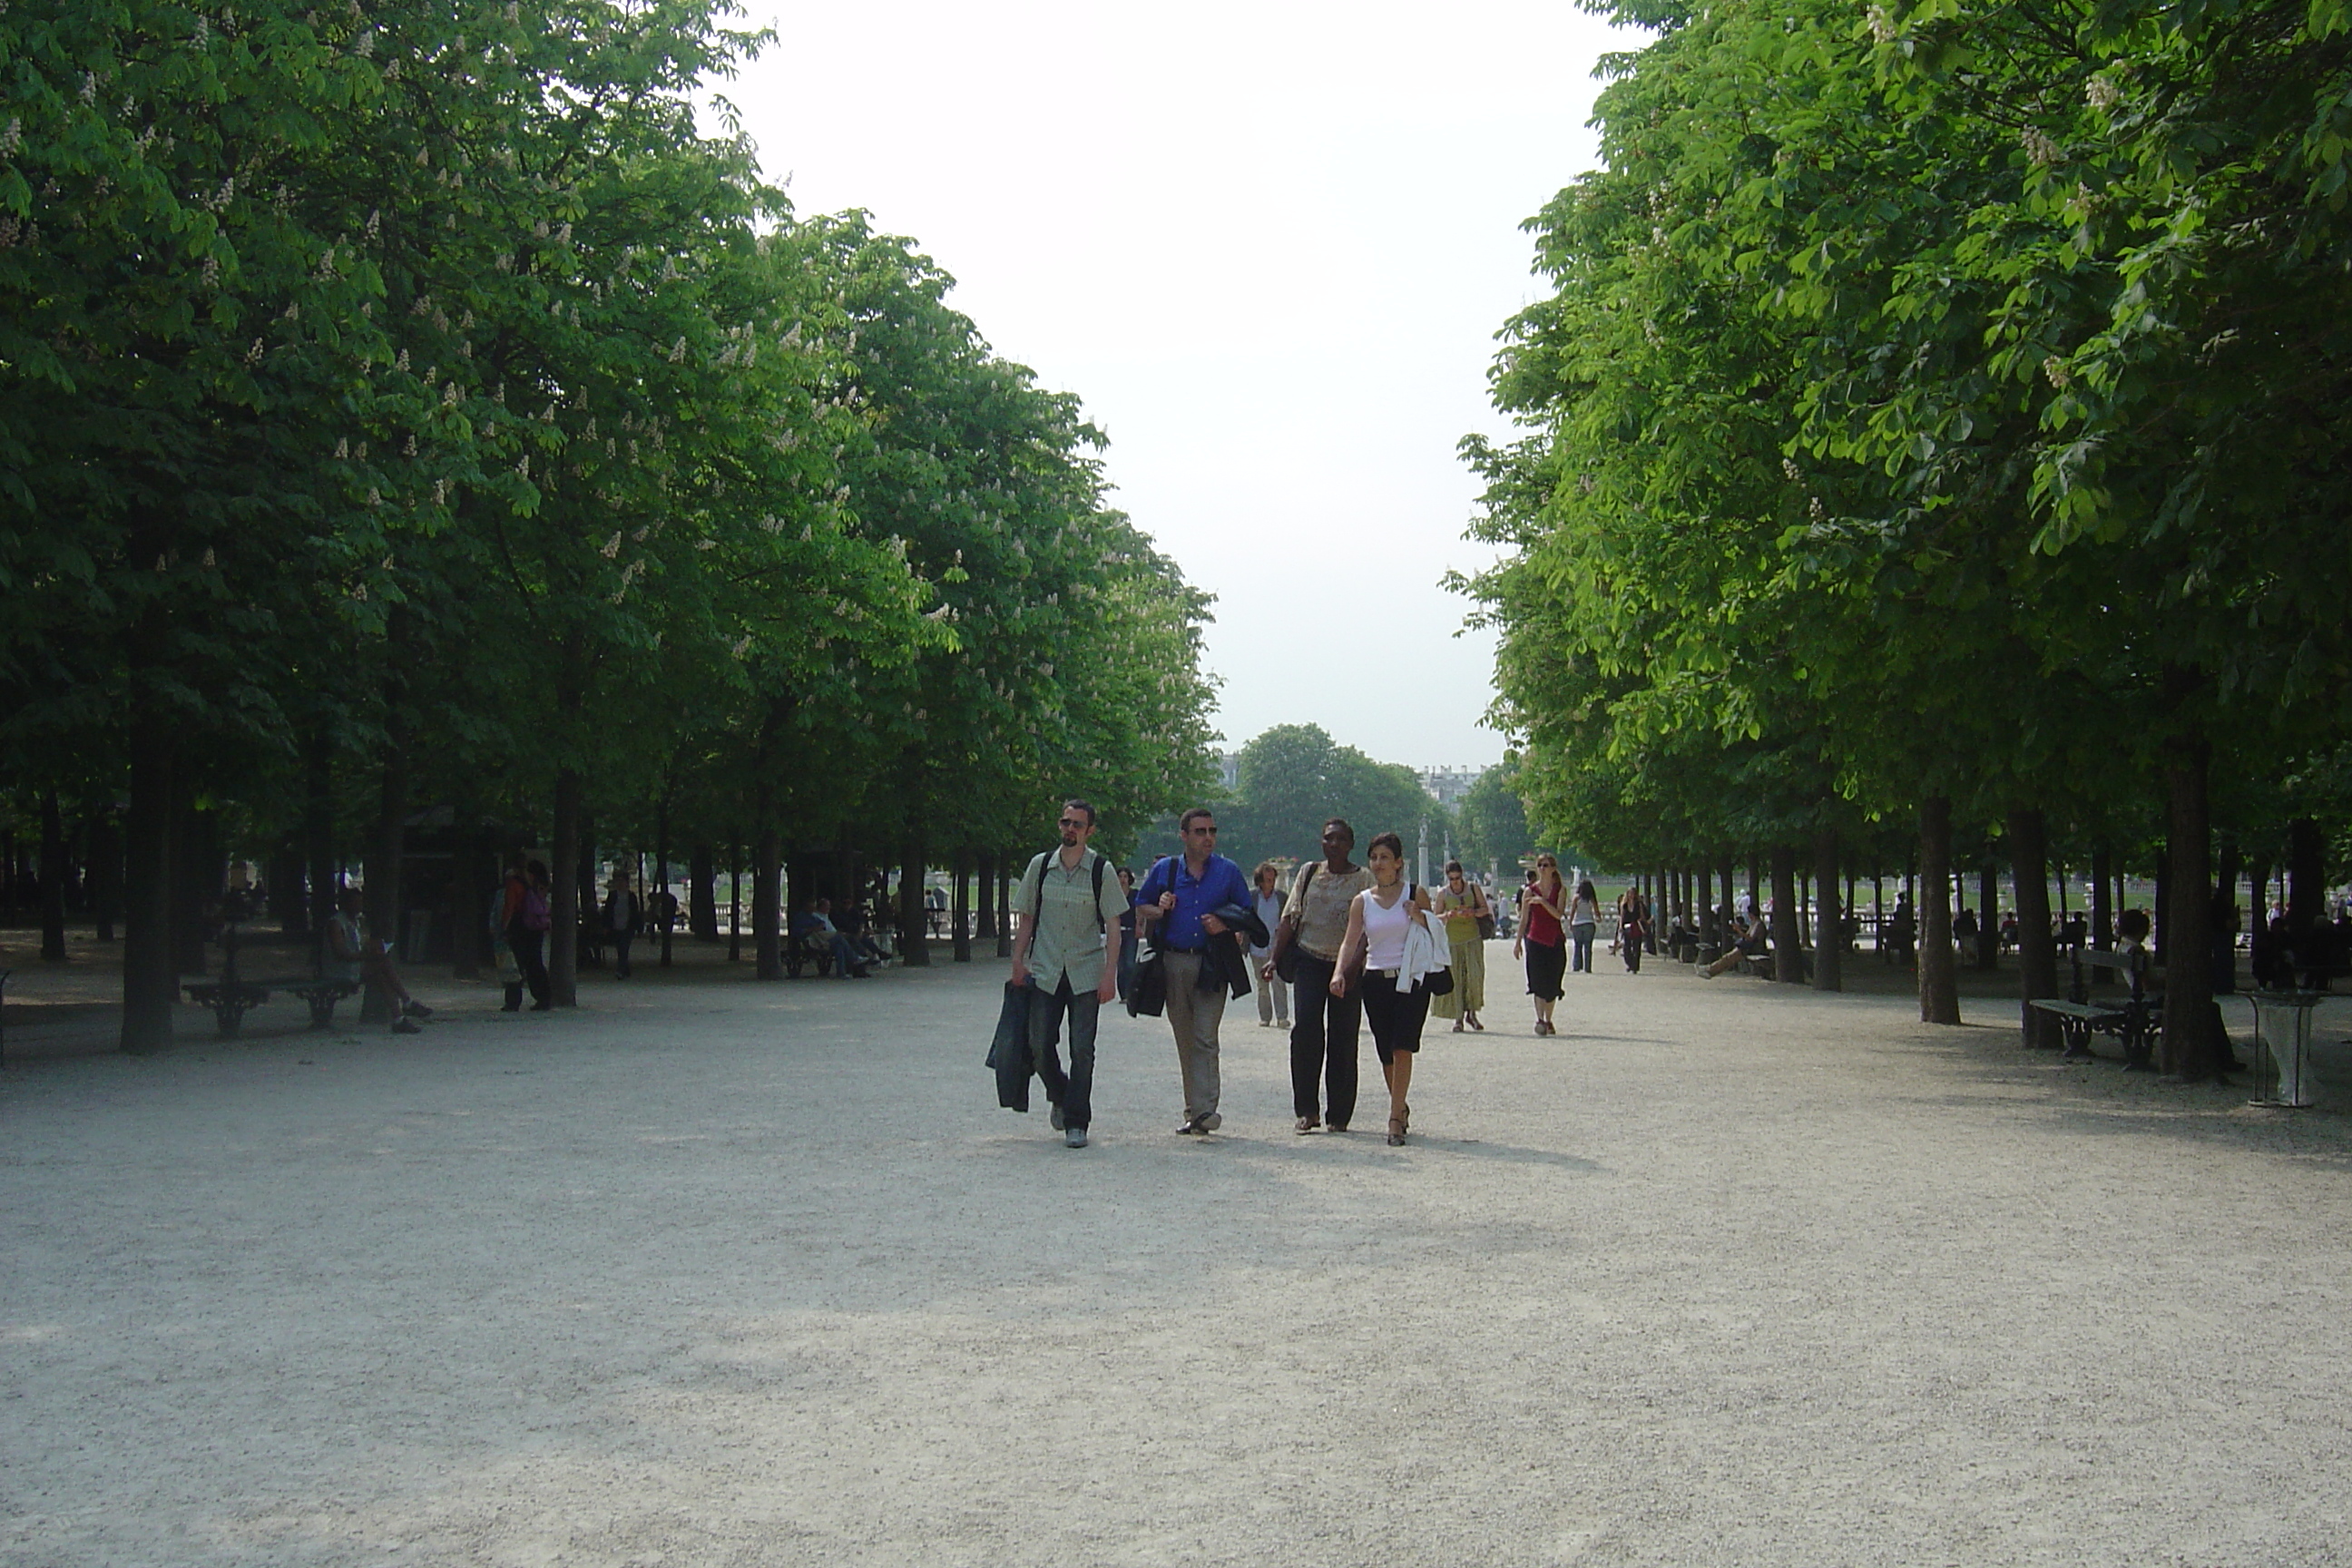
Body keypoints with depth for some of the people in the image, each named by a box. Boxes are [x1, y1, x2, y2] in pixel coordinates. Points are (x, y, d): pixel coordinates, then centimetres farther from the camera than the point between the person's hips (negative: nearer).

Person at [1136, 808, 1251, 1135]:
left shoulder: (1229, 872, 6)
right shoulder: (1164, 871, 9)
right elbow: (1140, 909, 17)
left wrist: (1224, 925, -9)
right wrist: (1159, 911, -5)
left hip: (1212, 965, -2)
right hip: (1173, 963, 2)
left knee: (1205, 1039, -12)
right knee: (1185, 1041, 7)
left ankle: (1203, 1111, -18)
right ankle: (1195, 1110, 14)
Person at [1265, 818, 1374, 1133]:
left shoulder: (1363, 878, 4)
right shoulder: (1308, 872, 11)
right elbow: (1290, 918, 13)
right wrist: (1274, 957, 4)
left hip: (1347, 966, -1)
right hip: (1309, 960, 1)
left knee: (1343, 1037, 1)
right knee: (1305, 1028, -14)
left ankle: (1338, 1114, 10)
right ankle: (1307, 1109, -7)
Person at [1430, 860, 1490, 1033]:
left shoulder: (1473, 888, 4)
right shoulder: (1442, 894, 2)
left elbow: (1485, 908, 8)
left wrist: (1473, 912, -13)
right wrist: (1448, 915, -17)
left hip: (1473, 939, 0)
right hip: (1452, 941, 0)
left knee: (1475, 976, -9)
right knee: (1454, 979, -3)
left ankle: (1471, 1013, 6)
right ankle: (1458, 1018, 4)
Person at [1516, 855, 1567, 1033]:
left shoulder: (1560, 889, 3)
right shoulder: (1530, 891, 4)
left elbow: (1558, 914, -10)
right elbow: (1524, 919, 7)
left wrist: (1542, 901, -23)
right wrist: (1518, 942, 4)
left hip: (1555, 940, 1)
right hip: (1535, 940, -1)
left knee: (1552, 984, 4)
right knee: (1538, 981, -12)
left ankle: (1548, 1021, 16)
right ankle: (1539, 1020, -20)